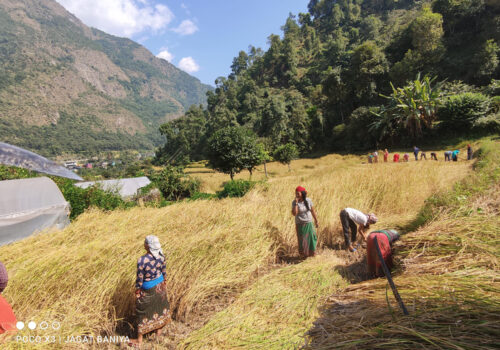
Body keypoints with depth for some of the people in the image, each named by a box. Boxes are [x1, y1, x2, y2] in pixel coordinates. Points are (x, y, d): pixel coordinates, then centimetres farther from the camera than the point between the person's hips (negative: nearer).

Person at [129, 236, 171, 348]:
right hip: (160, 286, 5)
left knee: (143, 313, 16)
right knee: (159, 307, 26)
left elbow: (139, 278, -20)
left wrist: (137, 292, -4)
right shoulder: (161, 256, -16)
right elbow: (164, 271, -1)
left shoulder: (142, 260, -31)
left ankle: (139, 340, 33)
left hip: (148, 289, -4)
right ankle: (158, 330, 48)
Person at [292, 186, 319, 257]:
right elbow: (294, 213, -23)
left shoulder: (308, 200, -6)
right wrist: (296, 203, -27)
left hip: (309, 223, 2)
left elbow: (312, 211, 4)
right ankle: (304, 255, 26)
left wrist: (316, 221, 9)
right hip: (300, 224, -2)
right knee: (302, 240, 4)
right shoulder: (294, 202, -12)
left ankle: (312, 253, 30)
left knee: (312, 238, 6)